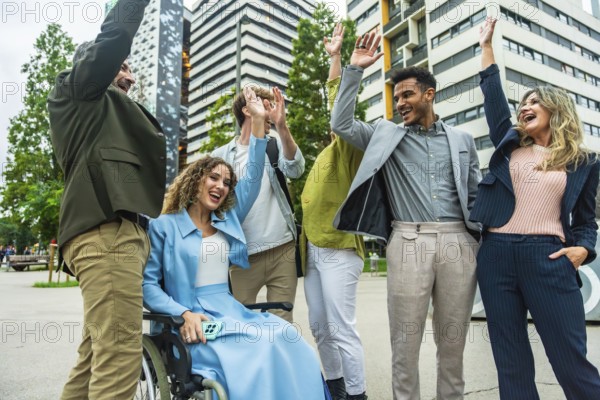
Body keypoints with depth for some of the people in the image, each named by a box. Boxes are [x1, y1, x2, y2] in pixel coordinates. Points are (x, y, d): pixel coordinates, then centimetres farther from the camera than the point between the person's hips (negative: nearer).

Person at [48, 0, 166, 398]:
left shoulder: (113, 113, 34)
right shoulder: (74, 92, 14)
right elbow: (113, 38, 1)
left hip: (120, 231, 9)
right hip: (106, 231, -9)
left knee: (96, 357, 9)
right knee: (120, 355, -15)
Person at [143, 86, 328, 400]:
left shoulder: (228, 220, 16)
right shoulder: (164, 226, 3)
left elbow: (253, 178, 11)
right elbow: (148, 284, -1)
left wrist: (258, 122, 7)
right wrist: (184, 314, -18)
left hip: (230, 312, 5)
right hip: (192, 322, -5)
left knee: (288, 339, -23)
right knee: (254, 350, -31)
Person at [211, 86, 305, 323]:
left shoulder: (275, 145, 9)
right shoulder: (221, 156, 6)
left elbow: (295, 170, -11)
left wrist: (282, 126, -23)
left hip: (283, 250, 1)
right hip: (243, 256, -1)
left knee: (283, 323, 6)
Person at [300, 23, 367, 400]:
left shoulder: (348, 147, -3)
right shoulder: (328, 154, 20)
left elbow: (341, 109, -18)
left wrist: (336, 58, -15)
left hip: (338, 248, -9)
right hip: (313, 248, 9)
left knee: (342, 330, -5)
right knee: (320, 328, 15)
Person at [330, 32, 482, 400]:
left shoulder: (462, 139, 14)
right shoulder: (387, 134, 11)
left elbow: (476, 194, 15)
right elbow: (341, 124, 1)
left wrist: (483, 240, 6)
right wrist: (355, 69, 0)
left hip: (459, 242, 2)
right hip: (408, 242, -1)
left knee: (453, 337, 12)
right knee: (406, 338, 4)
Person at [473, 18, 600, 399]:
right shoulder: (510, 145, 15)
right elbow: (493, 97, 18)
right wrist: (487, 46, 22)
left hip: (547, 258, -2)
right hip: (496, 255, 3)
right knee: (511, 360, 8)